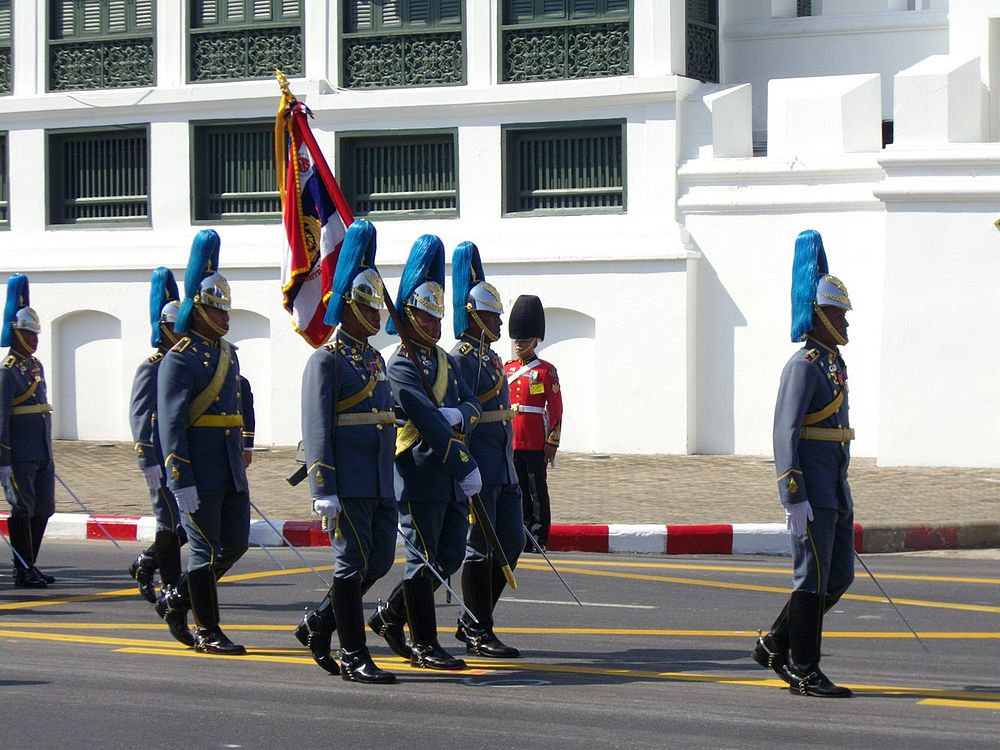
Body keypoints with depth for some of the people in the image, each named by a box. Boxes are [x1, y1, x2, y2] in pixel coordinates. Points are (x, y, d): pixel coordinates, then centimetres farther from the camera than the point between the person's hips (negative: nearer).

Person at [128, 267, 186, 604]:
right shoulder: (151, 369, -6)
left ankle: (145, 563, 21)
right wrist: (149, 463, -17)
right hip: (164, 458, -7)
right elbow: (139, 418, -10)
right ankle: (171, 588, 8)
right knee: (171, 522, -5)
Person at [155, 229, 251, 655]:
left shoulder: (228, 354, 16)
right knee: (205, 549, -2)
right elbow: (170, 424, -15)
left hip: (231, 472, 8)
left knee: (236, 542, 10)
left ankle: (176, 601, 25)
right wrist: (182, 482, -20)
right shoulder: (181, 360, -10)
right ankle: (208, 632, 6)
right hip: (200, 474, -8)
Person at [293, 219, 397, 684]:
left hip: (380, 484, 8)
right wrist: (324, 490, -18)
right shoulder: (326, 361, -8)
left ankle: (317, 625, 26)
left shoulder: (375, 359, 17)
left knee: (380, 561, 10)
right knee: (353, 565, -4)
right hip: (347, 484, -8)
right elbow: (316, 430, -13)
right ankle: (355, 658, 2)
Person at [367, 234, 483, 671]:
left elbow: (471, 406, 11)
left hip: (450, 477, 9)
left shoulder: (444, 361, 17)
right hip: (420, 474, -9)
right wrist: (467, 467, -23)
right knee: (425, 560, -4)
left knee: (451, 557, 10)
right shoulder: (402, 366, -11)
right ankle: (423, 645, 3)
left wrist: (459, 414, -15)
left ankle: (389, 616, 25)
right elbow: (428, 422, -19)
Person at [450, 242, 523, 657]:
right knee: (480, 550, -4)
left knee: (511, 544, 10)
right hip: (478, 472, -10)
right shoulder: (461, 358, -12)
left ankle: (472, 621, 19)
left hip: (503, 471, 10)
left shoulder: (490, 357, 17)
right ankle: (480, 635, 1)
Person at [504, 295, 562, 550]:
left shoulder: (546, 371, -2)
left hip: (536, 444, -5)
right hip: (510, 442, 5)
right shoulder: (507, 369, 12)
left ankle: (538, 538, 2)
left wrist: (552, 442, -8)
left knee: (537, 491, -1)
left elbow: (556, 409, -4)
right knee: (518, 490, 8)